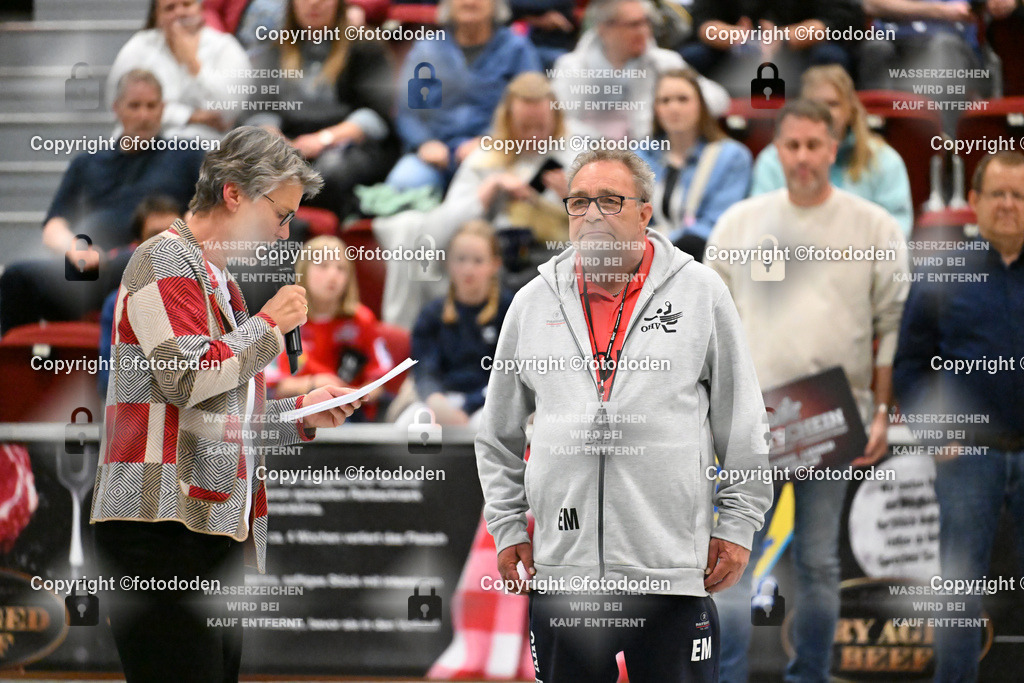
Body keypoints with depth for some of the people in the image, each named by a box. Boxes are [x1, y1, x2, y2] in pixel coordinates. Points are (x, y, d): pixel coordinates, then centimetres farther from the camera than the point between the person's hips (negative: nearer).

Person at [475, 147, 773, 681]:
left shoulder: (700, 292, 4)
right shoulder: (532, 303, 10)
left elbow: (742, 423, 6)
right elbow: (499, 437, 18)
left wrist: (738, 526, 2)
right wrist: (507, 527, 12)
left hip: (672, 564, -2)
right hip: (561, 567, 2)